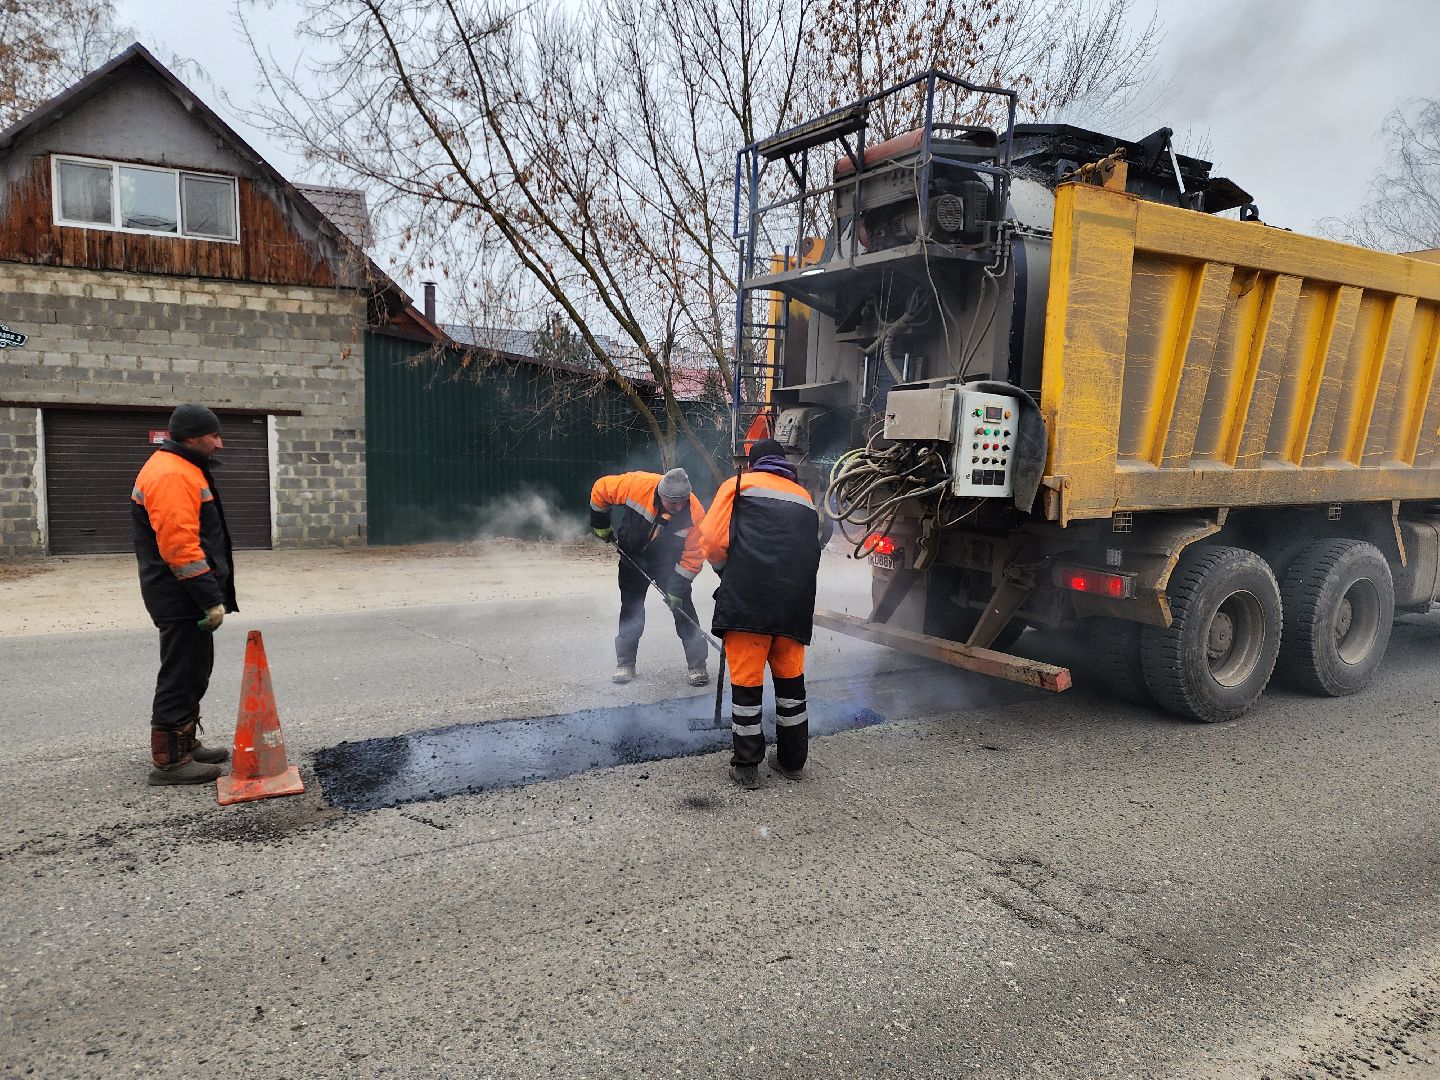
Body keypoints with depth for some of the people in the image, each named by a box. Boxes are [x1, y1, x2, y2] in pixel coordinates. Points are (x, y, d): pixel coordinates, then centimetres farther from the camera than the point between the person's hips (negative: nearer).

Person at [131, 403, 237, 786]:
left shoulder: (182, 469, 17)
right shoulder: (172, 475, -19)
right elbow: (179, 546, -25)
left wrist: (211, 593, 22)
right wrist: (211, 598, -23)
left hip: (186, 596, 11)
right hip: (182, 596, -11)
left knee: (193, 671, 19)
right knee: (181, 675, -3)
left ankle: (186, 743, 32)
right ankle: (170, 760, 6)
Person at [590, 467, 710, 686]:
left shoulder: (694, 514, -30)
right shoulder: (637, 485, -31)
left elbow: (692, 557, -21)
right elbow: (601, 488, -14)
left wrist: (677, 589, -22)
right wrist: (600, 525, -4)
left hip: (668, 563, -1)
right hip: (632, 556, 1)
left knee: (682, 607, -8)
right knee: (631, 607, 7)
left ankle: (697, 664, 2)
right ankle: (625, 662, 20)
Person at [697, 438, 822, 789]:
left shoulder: (739, 484, 12)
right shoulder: (805, 498, 26)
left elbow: (712, 541, 2)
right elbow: (810, 553, 21)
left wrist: (725, 570, 20)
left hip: (747, 599, -4)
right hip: (795, 603, 4)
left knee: (746, 681, 4)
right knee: (790, 678, 18)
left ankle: (746, 766, 12)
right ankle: (792, 760, 28)